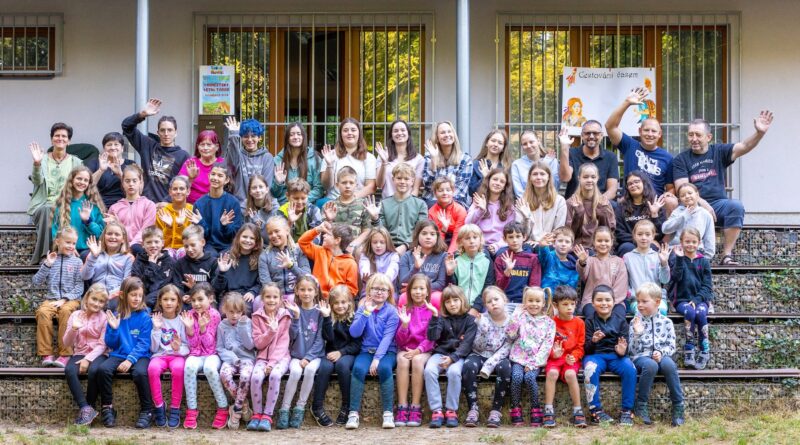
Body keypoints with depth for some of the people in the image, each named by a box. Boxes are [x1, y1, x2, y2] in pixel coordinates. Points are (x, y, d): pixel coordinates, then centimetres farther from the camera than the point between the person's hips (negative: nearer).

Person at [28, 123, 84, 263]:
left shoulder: (75, 162, 13)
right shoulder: (43, 159, 9)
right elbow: (37, 181, -9)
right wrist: (37, 163, -29)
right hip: (44, 205, 0)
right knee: (47, 211, -35)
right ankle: (44, 255, -36)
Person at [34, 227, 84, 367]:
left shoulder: (77, 262, 7)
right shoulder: (50, 260, 12)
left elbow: (79, 287, 0)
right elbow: (36, 282, 5)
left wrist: (64, 299, -13)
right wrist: (47, 265, -5)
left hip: (71, 299, -2)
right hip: (51, 298, 2)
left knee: (65, 310, -35)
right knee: (42, 311, -30)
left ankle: (65, 354, -33)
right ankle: (46, 353, -28)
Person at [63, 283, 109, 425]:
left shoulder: (104, 318, 0)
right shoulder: (76, 315, 6)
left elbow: (102, 345, -5)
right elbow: (66, 343, 4)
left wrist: (88, 359, -19)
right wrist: (73, 329, -16)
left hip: (97, 355, -2)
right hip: (79, 353, 2)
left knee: (93, 370, -36)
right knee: (69, 370, -31)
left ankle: (89, 407, -18)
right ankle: (85, 408, -30)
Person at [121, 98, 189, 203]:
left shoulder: (183, 156, 0)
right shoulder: (148, 146, 10)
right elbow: (127, 126, 12)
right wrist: (143, 114, -5)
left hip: (168, 205, -2)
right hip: (146, 203, 2)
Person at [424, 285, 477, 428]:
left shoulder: (470, 320, 4)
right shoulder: (442, 319, 10)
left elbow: (467, 344, -6)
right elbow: (432, 337, -6)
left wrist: (452, 358, -20)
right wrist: (434, 316, -14)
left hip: (459, 355, -2)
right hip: (440, 353, 2)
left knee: (454, 372, -35)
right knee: (429, 370, -29)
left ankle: (451, 411, -23)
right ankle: (436, 411, -28)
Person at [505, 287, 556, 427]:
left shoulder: (549, 322, 7)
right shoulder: (520, 317, 11)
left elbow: (547, 345, -1)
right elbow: (510, 336, 0)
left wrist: (533, 364, -11)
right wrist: (515, 316, -7)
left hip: (536, 361, -1)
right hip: (519, 357, 1)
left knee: (529, 377, -29)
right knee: (516, 376, -28)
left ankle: (536, 410, -17)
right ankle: (516, 410, -17)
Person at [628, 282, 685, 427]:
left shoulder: (666, 322, 9)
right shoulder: (636, 322, 6)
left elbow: (671, 346, 6)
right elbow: (633, 350, 0)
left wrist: (661, 352, -13)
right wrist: (637, 334, -16)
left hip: (661, 356, 1)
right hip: (641, 357, -1)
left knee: (669, 364, -35)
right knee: (650, 365, -38)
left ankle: (678, 407, -25)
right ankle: (641, 406, -23)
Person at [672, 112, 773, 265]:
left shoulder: (719, 152, 11)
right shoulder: (681, 159, 6)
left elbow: (743, 147, -4)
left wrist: (759, 133, -24)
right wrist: (703, 204, -19)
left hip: (718, 203, 2)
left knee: (736, 206, -29)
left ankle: (727, 255, -26)